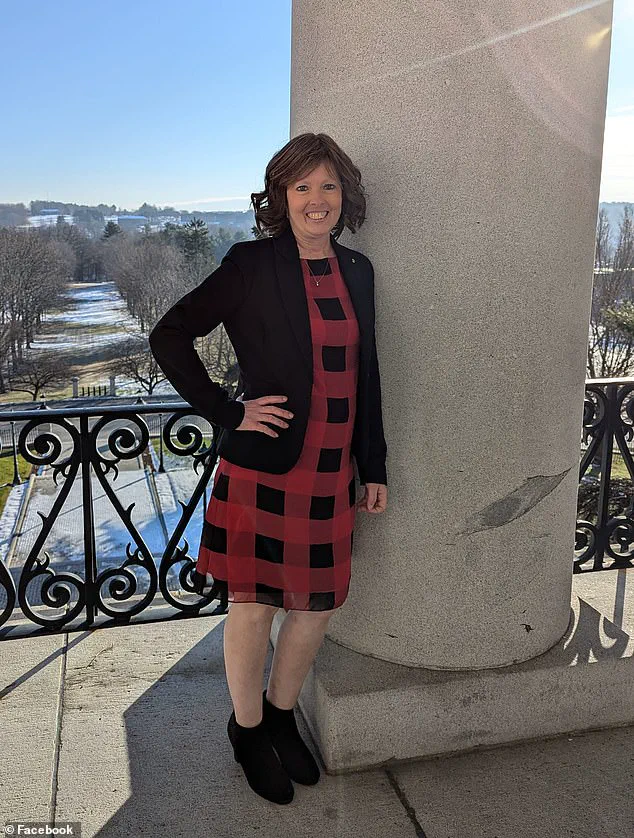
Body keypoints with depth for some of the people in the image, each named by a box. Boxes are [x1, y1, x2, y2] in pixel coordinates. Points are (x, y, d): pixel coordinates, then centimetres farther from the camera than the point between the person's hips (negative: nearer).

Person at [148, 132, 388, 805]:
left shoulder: (356, 271, 9)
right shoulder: (252, 265, -7)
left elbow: (365, 376, 13)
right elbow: (169, 335, -5)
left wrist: (374, 468, 11)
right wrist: (228, 411, -10)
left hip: (331, 472, 5)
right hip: (263, 466, -5)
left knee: (317, 605, 13)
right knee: (252, 605, 8)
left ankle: (282, 716, 39)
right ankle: (248, 730, 34)